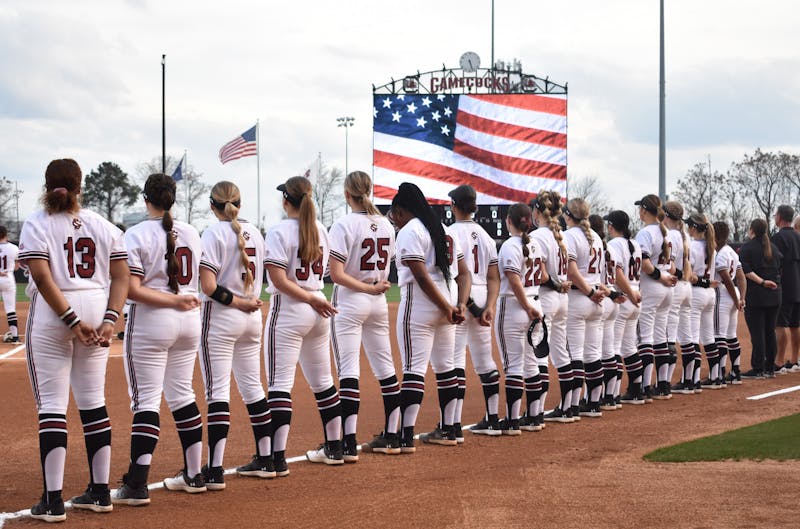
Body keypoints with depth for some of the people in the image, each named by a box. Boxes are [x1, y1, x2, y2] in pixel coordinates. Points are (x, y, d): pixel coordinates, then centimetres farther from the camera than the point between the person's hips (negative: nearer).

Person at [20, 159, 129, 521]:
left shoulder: (37, 224, -5)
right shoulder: (103, 226, 7)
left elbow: (42, 277, -16)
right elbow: (121, 277, 1)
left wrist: (71, 320, -15)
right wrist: (109, 320, -6)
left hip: (51, 315, -4)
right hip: (97, 312, 4)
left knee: (52, 404, -3)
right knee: (93, 402, 12)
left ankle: (52, 501, -6)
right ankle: (99, 493, 16)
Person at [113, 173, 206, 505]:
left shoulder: (137, 234, -11)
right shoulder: (191, 233, 7)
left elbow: (131, 289, -18)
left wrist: (173, 301, -15)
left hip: (151, 322, -6)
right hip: (189, 320, 6)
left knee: (146, 400, -6)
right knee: (182, 394, 16)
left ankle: (136, 485, -10)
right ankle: (194, 475, 20)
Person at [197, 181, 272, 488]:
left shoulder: (214, 234, -12)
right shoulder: (254, 233, 9)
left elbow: (209, 286, -20)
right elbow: (256, 280, 11)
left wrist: (236, 302, -12)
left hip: (220, 317, -7)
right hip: (252, 317, 7)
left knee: (217, 391, -7)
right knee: (252, 387, 15)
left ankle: (215, 471, -11)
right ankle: (265, 460, 21)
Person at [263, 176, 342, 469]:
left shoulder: (279, 231, -12)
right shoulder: (320, 230, 8)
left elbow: (279, 280, -18)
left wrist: (310, 299, -11)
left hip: (288, 310, -7)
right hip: (319, 308, 7)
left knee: (280, 383, -8)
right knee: (322, 381, 16)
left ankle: (277, 457, -13)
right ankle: (333, 448, 24)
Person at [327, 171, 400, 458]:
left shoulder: (344, 225, -14)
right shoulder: (385, 224, 6)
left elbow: (336, 274, -19)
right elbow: (387, 268, 10)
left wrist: (369, 288, -12)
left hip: (349, 302, -6)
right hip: (379, 304, 7)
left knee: (348, 370, -7)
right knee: (385, 367, 12)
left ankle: (349, 443, -12)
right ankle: (391, 437, 19)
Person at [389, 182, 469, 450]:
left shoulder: (408, 232, -9)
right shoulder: (443, 230, 16)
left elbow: (422, 276, -19)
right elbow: (463, 273, 13)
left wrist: (447, 308, -15)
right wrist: (460, 305, 2)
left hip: (419, 304, -8)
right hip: (446, 303, 8)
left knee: (413, 368, -11)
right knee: (445, 367, 14)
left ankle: (406, 436, -15)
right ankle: (447, 431, 20)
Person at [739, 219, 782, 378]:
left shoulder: (746, 248, -5)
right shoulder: (773, 247, 13)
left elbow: (746, 271, -16)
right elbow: (780, 268, 13)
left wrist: (762, 282, -18)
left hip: (755, 296, -6)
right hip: (774, 296, 6)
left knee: (757, 332, -6)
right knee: (770, 332, 12)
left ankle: (758, 369, -7)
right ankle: (770, 367, 16)